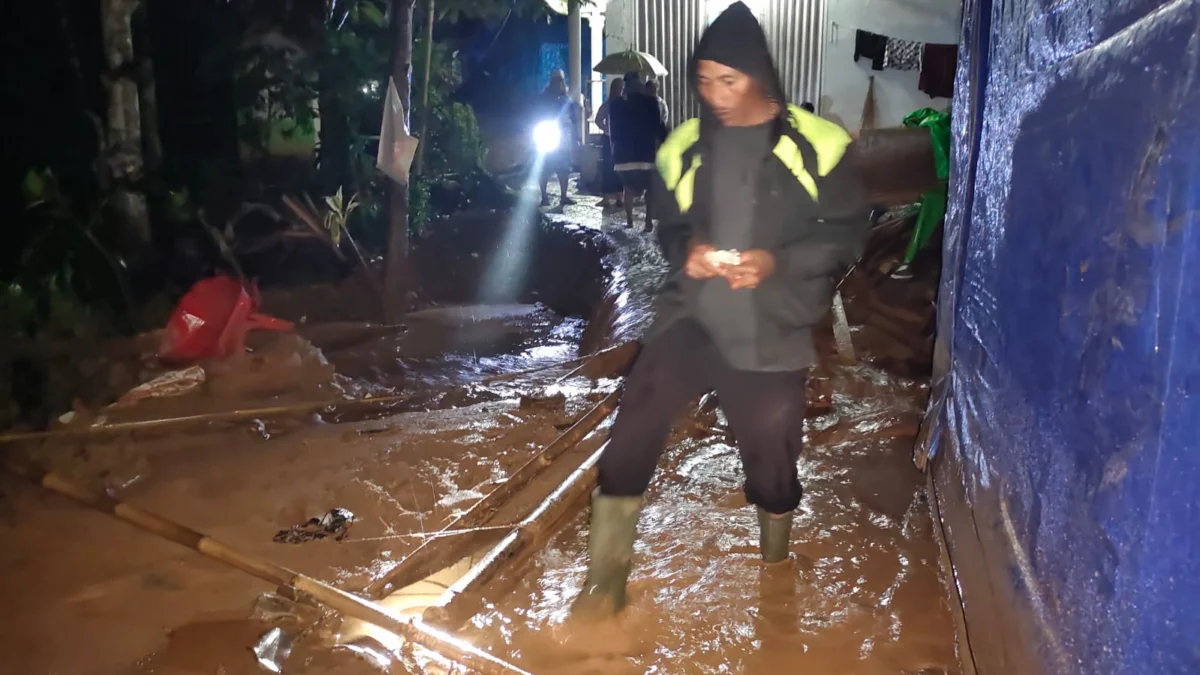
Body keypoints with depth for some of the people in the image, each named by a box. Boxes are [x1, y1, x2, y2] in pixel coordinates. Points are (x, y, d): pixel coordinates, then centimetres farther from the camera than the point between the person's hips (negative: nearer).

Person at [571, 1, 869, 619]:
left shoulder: (816, 146, -5)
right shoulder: (683, 147, 5)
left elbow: (848, 233, -1)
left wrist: (777, 261, -17)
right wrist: (686, 251, -8)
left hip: (771, 333, -1)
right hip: (693, 317, 2)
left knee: (771, 457, 12)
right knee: (635, 423, -16)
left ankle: (775, 565, 44)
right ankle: (605, 576, -3)